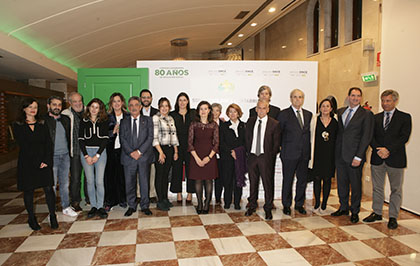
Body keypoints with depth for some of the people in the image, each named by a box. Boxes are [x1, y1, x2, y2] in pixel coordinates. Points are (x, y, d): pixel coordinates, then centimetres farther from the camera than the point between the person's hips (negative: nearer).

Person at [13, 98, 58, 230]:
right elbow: (23, 146, -7)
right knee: (28, 191, 6)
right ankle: (31, 218, 20)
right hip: (27, 163, -1)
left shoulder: (42, 124, 10)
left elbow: (48, 143, 3)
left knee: (49, 188, -3)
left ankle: (52, 216, 7)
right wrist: (37, 163, -12)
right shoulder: (18, 125, 2)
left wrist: (47, 161, -10)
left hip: (44, 162, 2)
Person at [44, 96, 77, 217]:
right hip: (51, 157, -4)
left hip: (65, 156, 5)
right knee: (52, 185, 2)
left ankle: (66, 207, 23)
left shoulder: (66, 119, 11)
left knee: (64, 183, 12)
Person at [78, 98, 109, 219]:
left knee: (99, 181, -5)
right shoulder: (83, 121, 8)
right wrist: (86, 156, -6)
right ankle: (93, 206, 14)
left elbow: (105, 139, -1)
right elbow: (81, 139, 4)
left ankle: (100, 207, 5)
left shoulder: (104, 121, 5)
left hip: (100, 152, -1)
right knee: (90, 181, 3)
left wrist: (97, 155, -8)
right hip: (86, 151, 1)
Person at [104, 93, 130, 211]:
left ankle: (122, 199, 18)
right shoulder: (107, 117, 6)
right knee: (110, 175, 0)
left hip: (123, 149, 1)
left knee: (123, 175, 3)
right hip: (110, 149, 0)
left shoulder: (128, 117, 8)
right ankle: (109, 201, 12)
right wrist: (113, 131, -14)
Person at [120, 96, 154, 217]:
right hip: (128, 156, 1)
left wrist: (139, 151, -12)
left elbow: (150, 137, -2)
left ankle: (145, 206, 17)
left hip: (144, 156, -1)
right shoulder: (124, 121, 10)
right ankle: (131, 206, 20)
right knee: (129, 183, 5)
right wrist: (131, 152, -12)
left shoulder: (147, 120, 7)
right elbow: (122, 139, 1)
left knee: (144, 182, 4)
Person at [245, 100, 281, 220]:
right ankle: (252, 206, 28)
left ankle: (268, 209, 17)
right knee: (253, 182, 13)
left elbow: (276, 143, -1)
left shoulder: (274, 124, -4)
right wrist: (249, 152, 7)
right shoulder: (250, 121, 7)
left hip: (266, 157, -3)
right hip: (252, 156, 3)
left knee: (268, 183, 2)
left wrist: (270, 156, -3)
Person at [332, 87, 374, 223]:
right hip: (340, 154, 5)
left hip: (354, 155, -4)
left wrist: (358, 157, -14)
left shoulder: (366, 114, -4)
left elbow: (366, 137, -8)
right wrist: (336, 150, 4)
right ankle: (343, 208, 29)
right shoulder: (340, 112, 11)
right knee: (341, 182, 13)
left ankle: (355, 211, 22)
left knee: (355, 184, 6)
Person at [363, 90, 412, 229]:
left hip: (395, 159, -3)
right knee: (377, 187, 11)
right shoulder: (376, 118, 11)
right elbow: (371, 137, 4)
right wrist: (379, 150, -12)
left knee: (396, 189, 5)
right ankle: (377, 213, 22)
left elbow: (404, 137, -9)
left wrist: (388, 149, -17)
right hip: (377, 158, 3)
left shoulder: (405, 117, 1)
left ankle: (393, 217, 16)